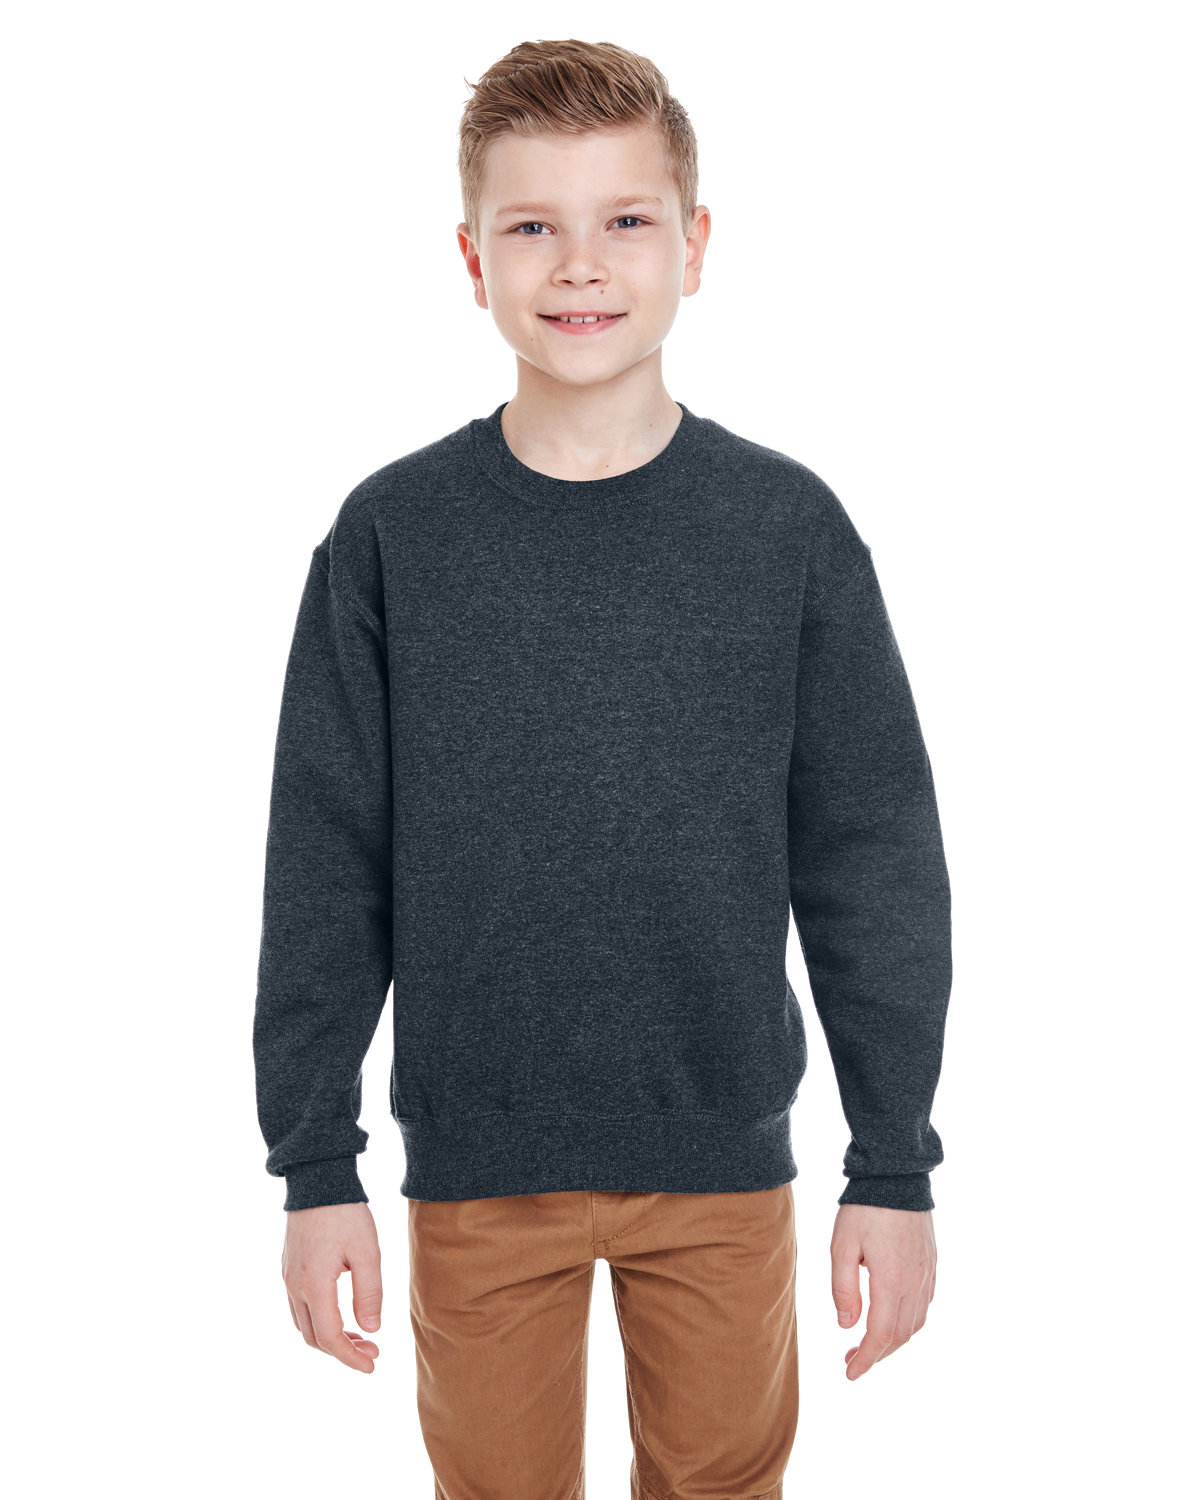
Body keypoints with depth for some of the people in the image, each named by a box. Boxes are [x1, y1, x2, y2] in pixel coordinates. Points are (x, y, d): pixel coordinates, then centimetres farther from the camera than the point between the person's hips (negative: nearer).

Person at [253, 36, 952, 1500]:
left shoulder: (789, 527, -4)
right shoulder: (391, 533, -4)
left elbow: (874, 866, -1)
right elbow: (327, 869, -1)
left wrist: (895, 1167, -1)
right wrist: (315, 1166, -2)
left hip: (723, 1157, 1)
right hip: (475, 1159, 0)